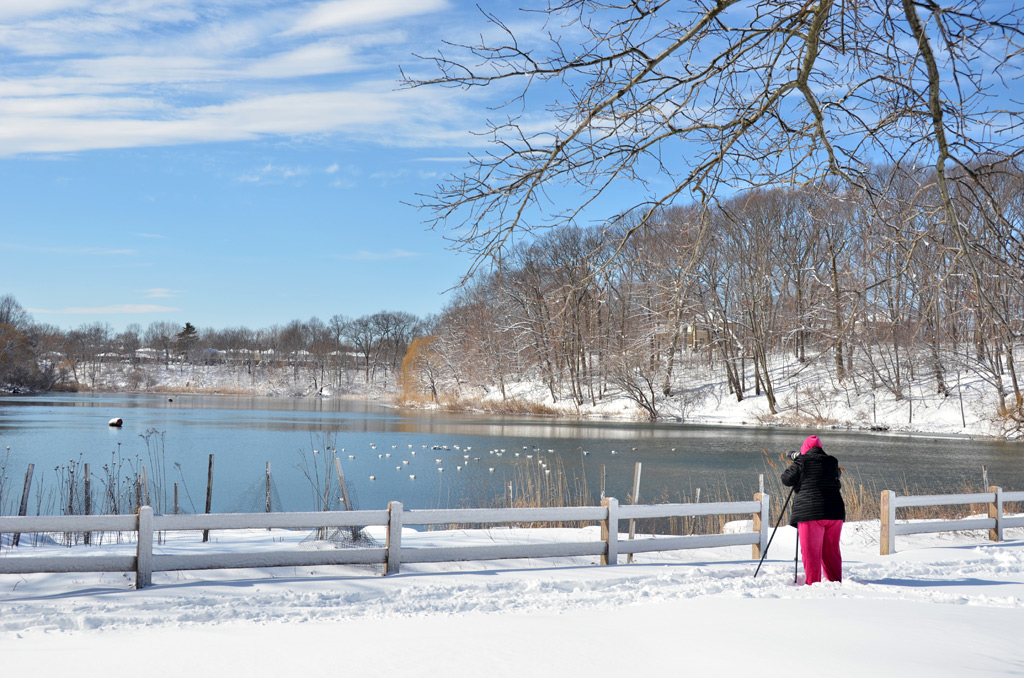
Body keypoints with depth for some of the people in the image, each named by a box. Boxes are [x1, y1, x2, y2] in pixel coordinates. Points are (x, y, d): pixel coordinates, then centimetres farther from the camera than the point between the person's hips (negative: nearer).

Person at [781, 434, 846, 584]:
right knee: (831, 550, 14)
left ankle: (813, 583, -1)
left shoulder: (801, 461, -3)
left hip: (810, 513, -5)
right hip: (834, 512, 5)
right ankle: (836, 582, 17)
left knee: (811, 551, 1)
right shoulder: (831, 462, 11)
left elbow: (786, 480, 1)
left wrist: (793, 464, 19)